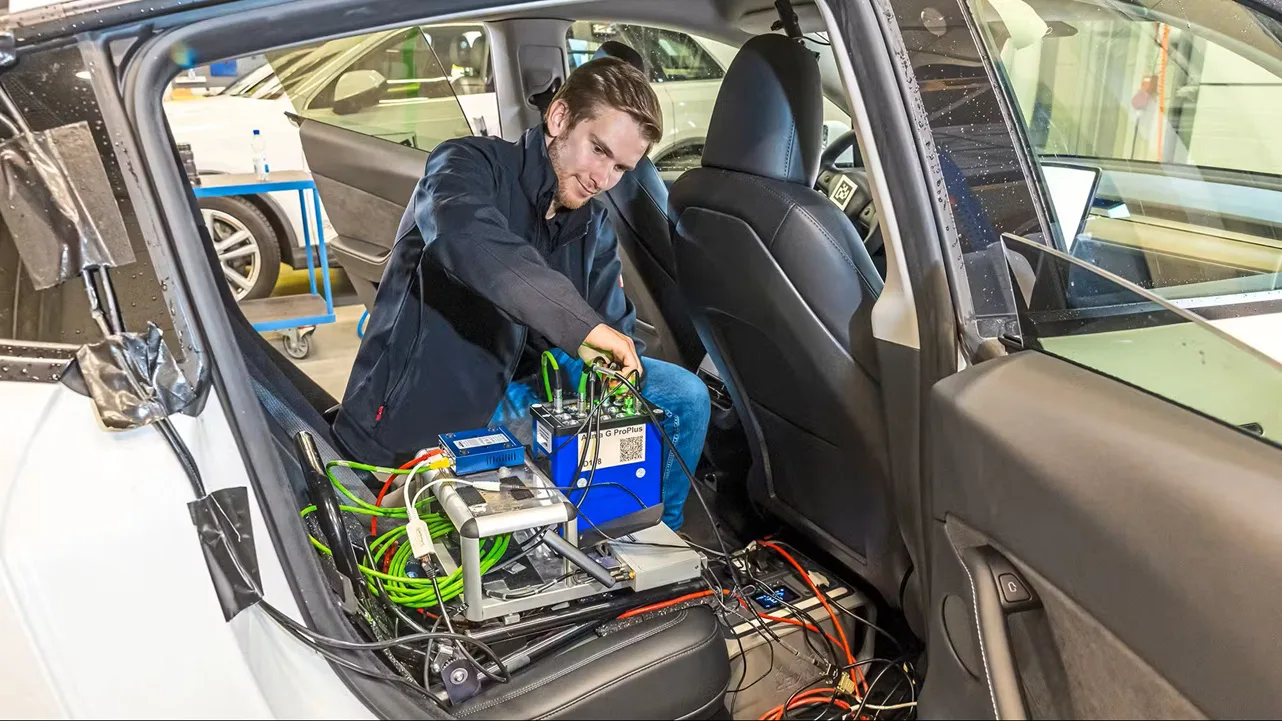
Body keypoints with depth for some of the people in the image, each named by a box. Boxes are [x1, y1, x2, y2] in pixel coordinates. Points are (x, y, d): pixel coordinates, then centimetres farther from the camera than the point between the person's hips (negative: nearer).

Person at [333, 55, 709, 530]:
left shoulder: (594, 226, 6)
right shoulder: (472, 165, -15)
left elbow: (616, 326, 2)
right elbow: (465, 235, -39)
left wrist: (618, 363, -23)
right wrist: (582, 325, -46)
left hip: (511, 391, 7)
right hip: (419, 417, -7)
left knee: (683, 396, 2)